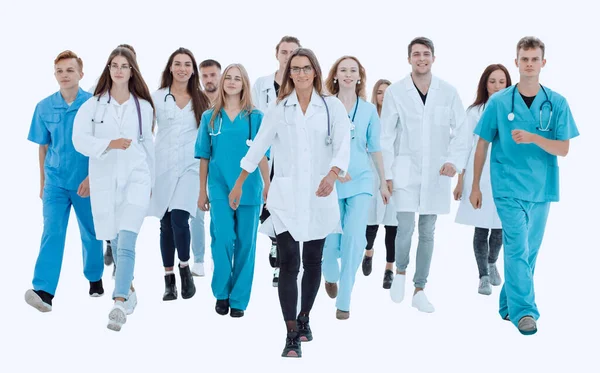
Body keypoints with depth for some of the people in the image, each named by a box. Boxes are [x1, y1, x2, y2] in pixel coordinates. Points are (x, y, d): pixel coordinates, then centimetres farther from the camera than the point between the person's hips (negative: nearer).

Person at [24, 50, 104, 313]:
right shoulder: (44, 107, 1)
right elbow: (43, 147, 10)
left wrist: (92, 177, -17)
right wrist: (42, 182, 13)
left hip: (87, 181, -1)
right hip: (55, 181, 1)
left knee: (91, 232, 12)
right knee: (52, 232, -9)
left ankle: (95, 279, 33)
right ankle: (44, 291, -16)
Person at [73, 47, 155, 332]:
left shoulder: (144, 106, 6)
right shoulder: (92, 105, 1)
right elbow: (79, 139, -9)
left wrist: (151, 179, 18)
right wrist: (110, 144, -24)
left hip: (136, 178, -1)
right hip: (104, 180, 1)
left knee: (126, 242, -15)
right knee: (115, 241, 14)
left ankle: (119, 303, -19)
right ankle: (129, 290, 36)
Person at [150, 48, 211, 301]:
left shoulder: (201, 100, 8)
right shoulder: (157, 97, 5)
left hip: (189, 167, -1)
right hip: (163, 166, 1)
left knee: (179, 218, -18)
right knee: (166, 224, 5)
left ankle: (185, 268, 5)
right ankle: (169, 280, 16)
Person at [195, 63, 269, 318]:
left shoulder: (256, 117, 3)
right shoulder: (210, 117, 6)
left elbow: (262, 155, 3)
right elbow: (204, 157, 8)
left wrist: (268, 187, -1)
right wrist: (202, 192, 8)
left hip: (249, 189, 0)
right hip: (220, 189, 0)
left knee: (245, 244, 4)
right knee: (223, 240, -10)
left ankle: (238, 299, 16)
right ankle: (221, 294, 11)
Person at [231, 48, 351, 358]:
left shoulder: (333, 107, 1)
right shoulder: (279, 108, 7)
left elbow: (343, 146, -12)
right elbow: (258, 147, 10)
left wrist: (332, 175, -31)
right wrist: (238, 185, 11)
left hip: (319, 195, 0)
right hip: (285, 195, 0)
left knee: (313, 262, 12)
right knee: (288, 265, -7)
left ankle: (304, 318, 32)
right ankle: (292, 336, -6)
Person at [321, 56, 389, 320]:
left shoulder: (369, 110, 7)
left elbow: (375, 148, 11)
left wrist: (384, 182, 12)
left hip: (360, 181, 1)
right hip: (329, 181, -1)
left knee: (354, 240, -9)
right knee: (331, 239, 5)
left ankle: (344, 301, 2)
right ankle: (330, 275, 39)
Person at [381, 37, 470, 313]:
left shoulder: (448, 92, 1)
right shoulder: (395, 92, -2)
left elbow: (461, 131, 3)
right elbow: (386, 136, -1)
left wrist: (454, 160, -13)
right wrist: (387, 174, -4)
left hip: (437, 173, 2)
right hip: (406, 171, -2)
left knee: (427, 233, 8)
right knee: (406, 228, -9)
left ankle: (419, 291, 20)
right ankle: (400, 272, 22)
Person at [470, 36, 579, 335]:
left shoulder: (557, 103, 1)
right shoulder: (499, 102, -1)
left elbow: (563, 149, -4)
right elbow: (482, 145, 5)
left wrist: (532, 138, -21)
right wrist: (475, 186, 6)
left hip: (541, 188, 3)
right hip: (509, 187, -3)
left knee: (530, 251, 11)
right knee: (518, 248, -11)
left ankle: (509, 304, 26)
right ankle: (523, 310, -7)